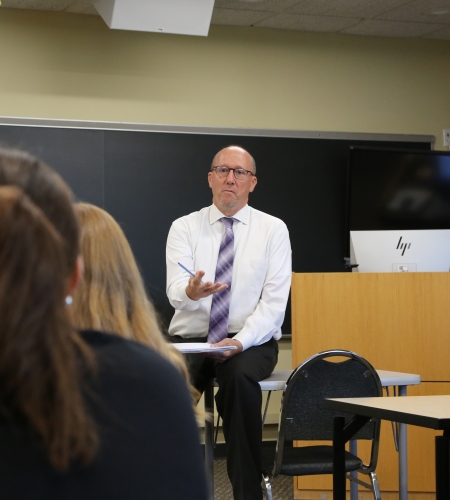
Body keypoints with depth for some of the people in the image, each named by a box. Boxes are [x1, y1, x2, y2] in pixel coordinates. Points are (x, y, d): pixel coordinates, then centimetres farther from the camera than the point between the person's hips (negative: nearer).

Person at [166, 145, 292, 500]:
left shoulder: (273, 230, 2)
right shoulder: (184, 228, 3)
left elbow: (275, 301, -6)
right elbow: (175, 290, -13)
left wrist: (240, 341, -22)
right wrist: (191, 290, -39)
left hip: (250, 342, -1)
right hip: (190, 340, 1)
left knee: (240, 378, -36)